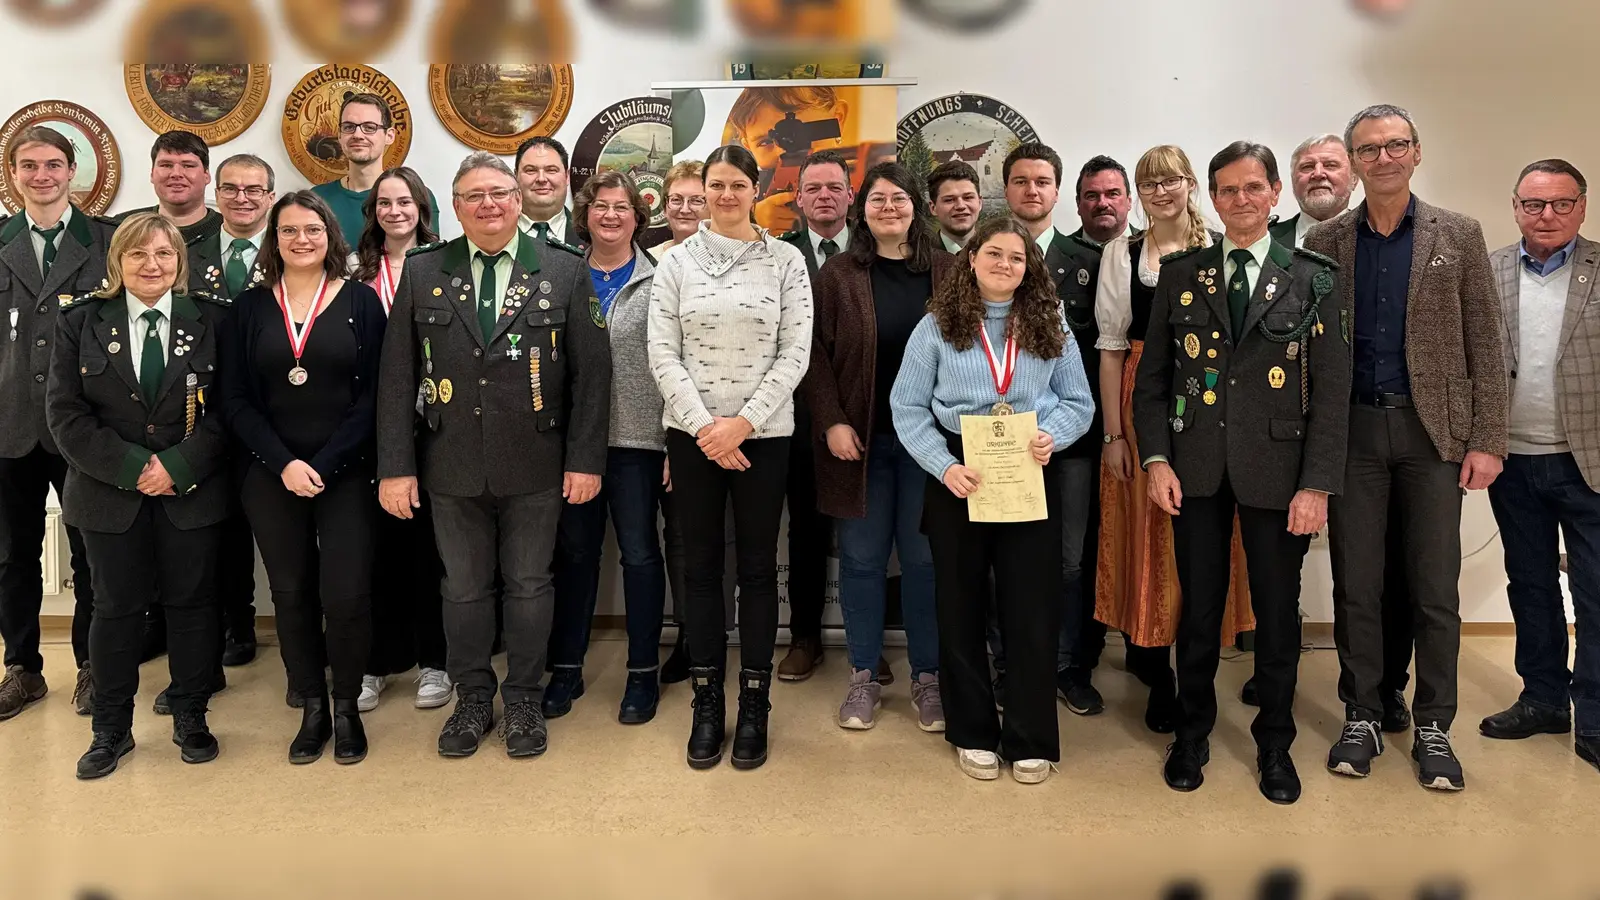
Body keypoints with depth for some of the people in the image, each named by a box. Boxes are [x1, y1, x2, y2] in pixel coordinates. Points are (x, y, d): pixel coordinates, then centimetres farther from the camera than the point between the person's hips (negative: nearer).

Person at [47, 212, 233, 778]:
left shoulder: (211, 320, 1)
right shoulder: (81, 322, 3)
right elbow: (65, 411, -3)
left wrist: (179, 466, -15)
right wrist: (130, 468, -13)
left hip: (193, 492, 0)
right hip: (111, 493, 1)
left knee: (191, 601, 7)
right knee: (117, 606, 7)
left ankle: (190, 719, 22)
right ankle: (111, 728, 21)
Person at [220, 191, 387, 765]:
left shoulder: (360, 302, 1)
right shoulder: (251, 307, 6)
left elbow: (373, 395, -4)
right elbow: (236, 400, 3)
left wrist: (324, 465, -12)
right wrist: (283, 463, -11)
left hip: (345, 476, -2)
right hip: (271, 478, 2)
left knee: (346, 595, -6)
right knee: (291, 596, 7)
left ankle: (347, 707, 14)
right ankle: (312, 709, 22)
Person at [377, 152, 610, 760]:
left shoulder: (564, 271, -1)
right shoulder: (422, 273, 2)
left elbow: (592, 373, -2)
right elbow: (397, 377, 1)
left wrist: (586, 459, -7)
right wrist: (396, 465, -4)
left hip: (535, 467, -1)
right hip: (452, 467, 1)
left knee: (529, 585, 10)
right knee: (464, 588, 12)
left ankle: (523, 701, 26)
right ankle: (472, 699, 29)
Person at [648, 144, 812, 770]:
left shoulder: (786, 261, 1)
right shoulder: (677, 262, 3)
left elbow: (795, 354, -4)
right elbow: (662, 354, -1)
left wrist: (743, 422, -13)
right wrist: (704, 425, -12)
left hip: (764, 434, -1)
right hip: (692, 434, 1)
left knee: (758, 566, 6)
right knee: (701, 565, 7)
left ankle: (754, 704, 17)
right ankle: (706, 703, 18)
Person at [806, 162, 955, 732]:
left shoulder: (947, 272, 5)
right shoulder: (839, 274, 4)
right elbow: (817, 353, 1)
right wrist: (831, 422, -10)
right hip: (859, 438, 0)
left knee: (924, 557, 5)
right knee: (861, 558, 6)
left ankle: (927, 676, 18)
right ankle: (863, 675, 19)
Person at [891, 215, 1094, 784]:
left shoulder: (1050, 326, 8)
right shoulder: (937, 326, 1)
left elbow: (1079, 403, 9)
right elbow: (907, 406, -3)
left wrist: (1052, 435, -12)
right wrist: (944, 465, -15)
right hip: (958, 476, -1)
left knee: (1032, 607, 2)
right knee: (961, 605, 8)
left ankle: (1031, 739, 16)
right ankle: (972, 732, 23)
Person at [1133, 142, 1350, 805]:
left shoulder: (1312, 278, 2)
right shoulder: (1181, 275, 7)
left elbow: (1332, 388, -2)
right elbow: (1151, 377, 6)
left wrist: (1318, 483, -9)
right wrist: (1155, 458, -5)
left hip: (1277, 470, -1)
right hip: (1197, 470, 1)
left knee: (1277, 613, 9)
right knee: (1199, 607, 10)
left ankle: (1274, 744, 27)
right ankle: (1192, 732, 28)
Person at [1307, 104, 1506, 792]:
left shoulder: (1459, 236, 5)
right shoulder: (1324, 244, 6)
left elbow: (1484, 345, 2)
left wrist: (1487, 440, -4)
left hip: (1433, 430, 0)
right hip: (1353, 428, 1)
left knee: (1436, 587, 4)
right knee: (1355, 583, 6)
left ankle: (1433, 728, 17)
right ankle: (1361, 717, 19)